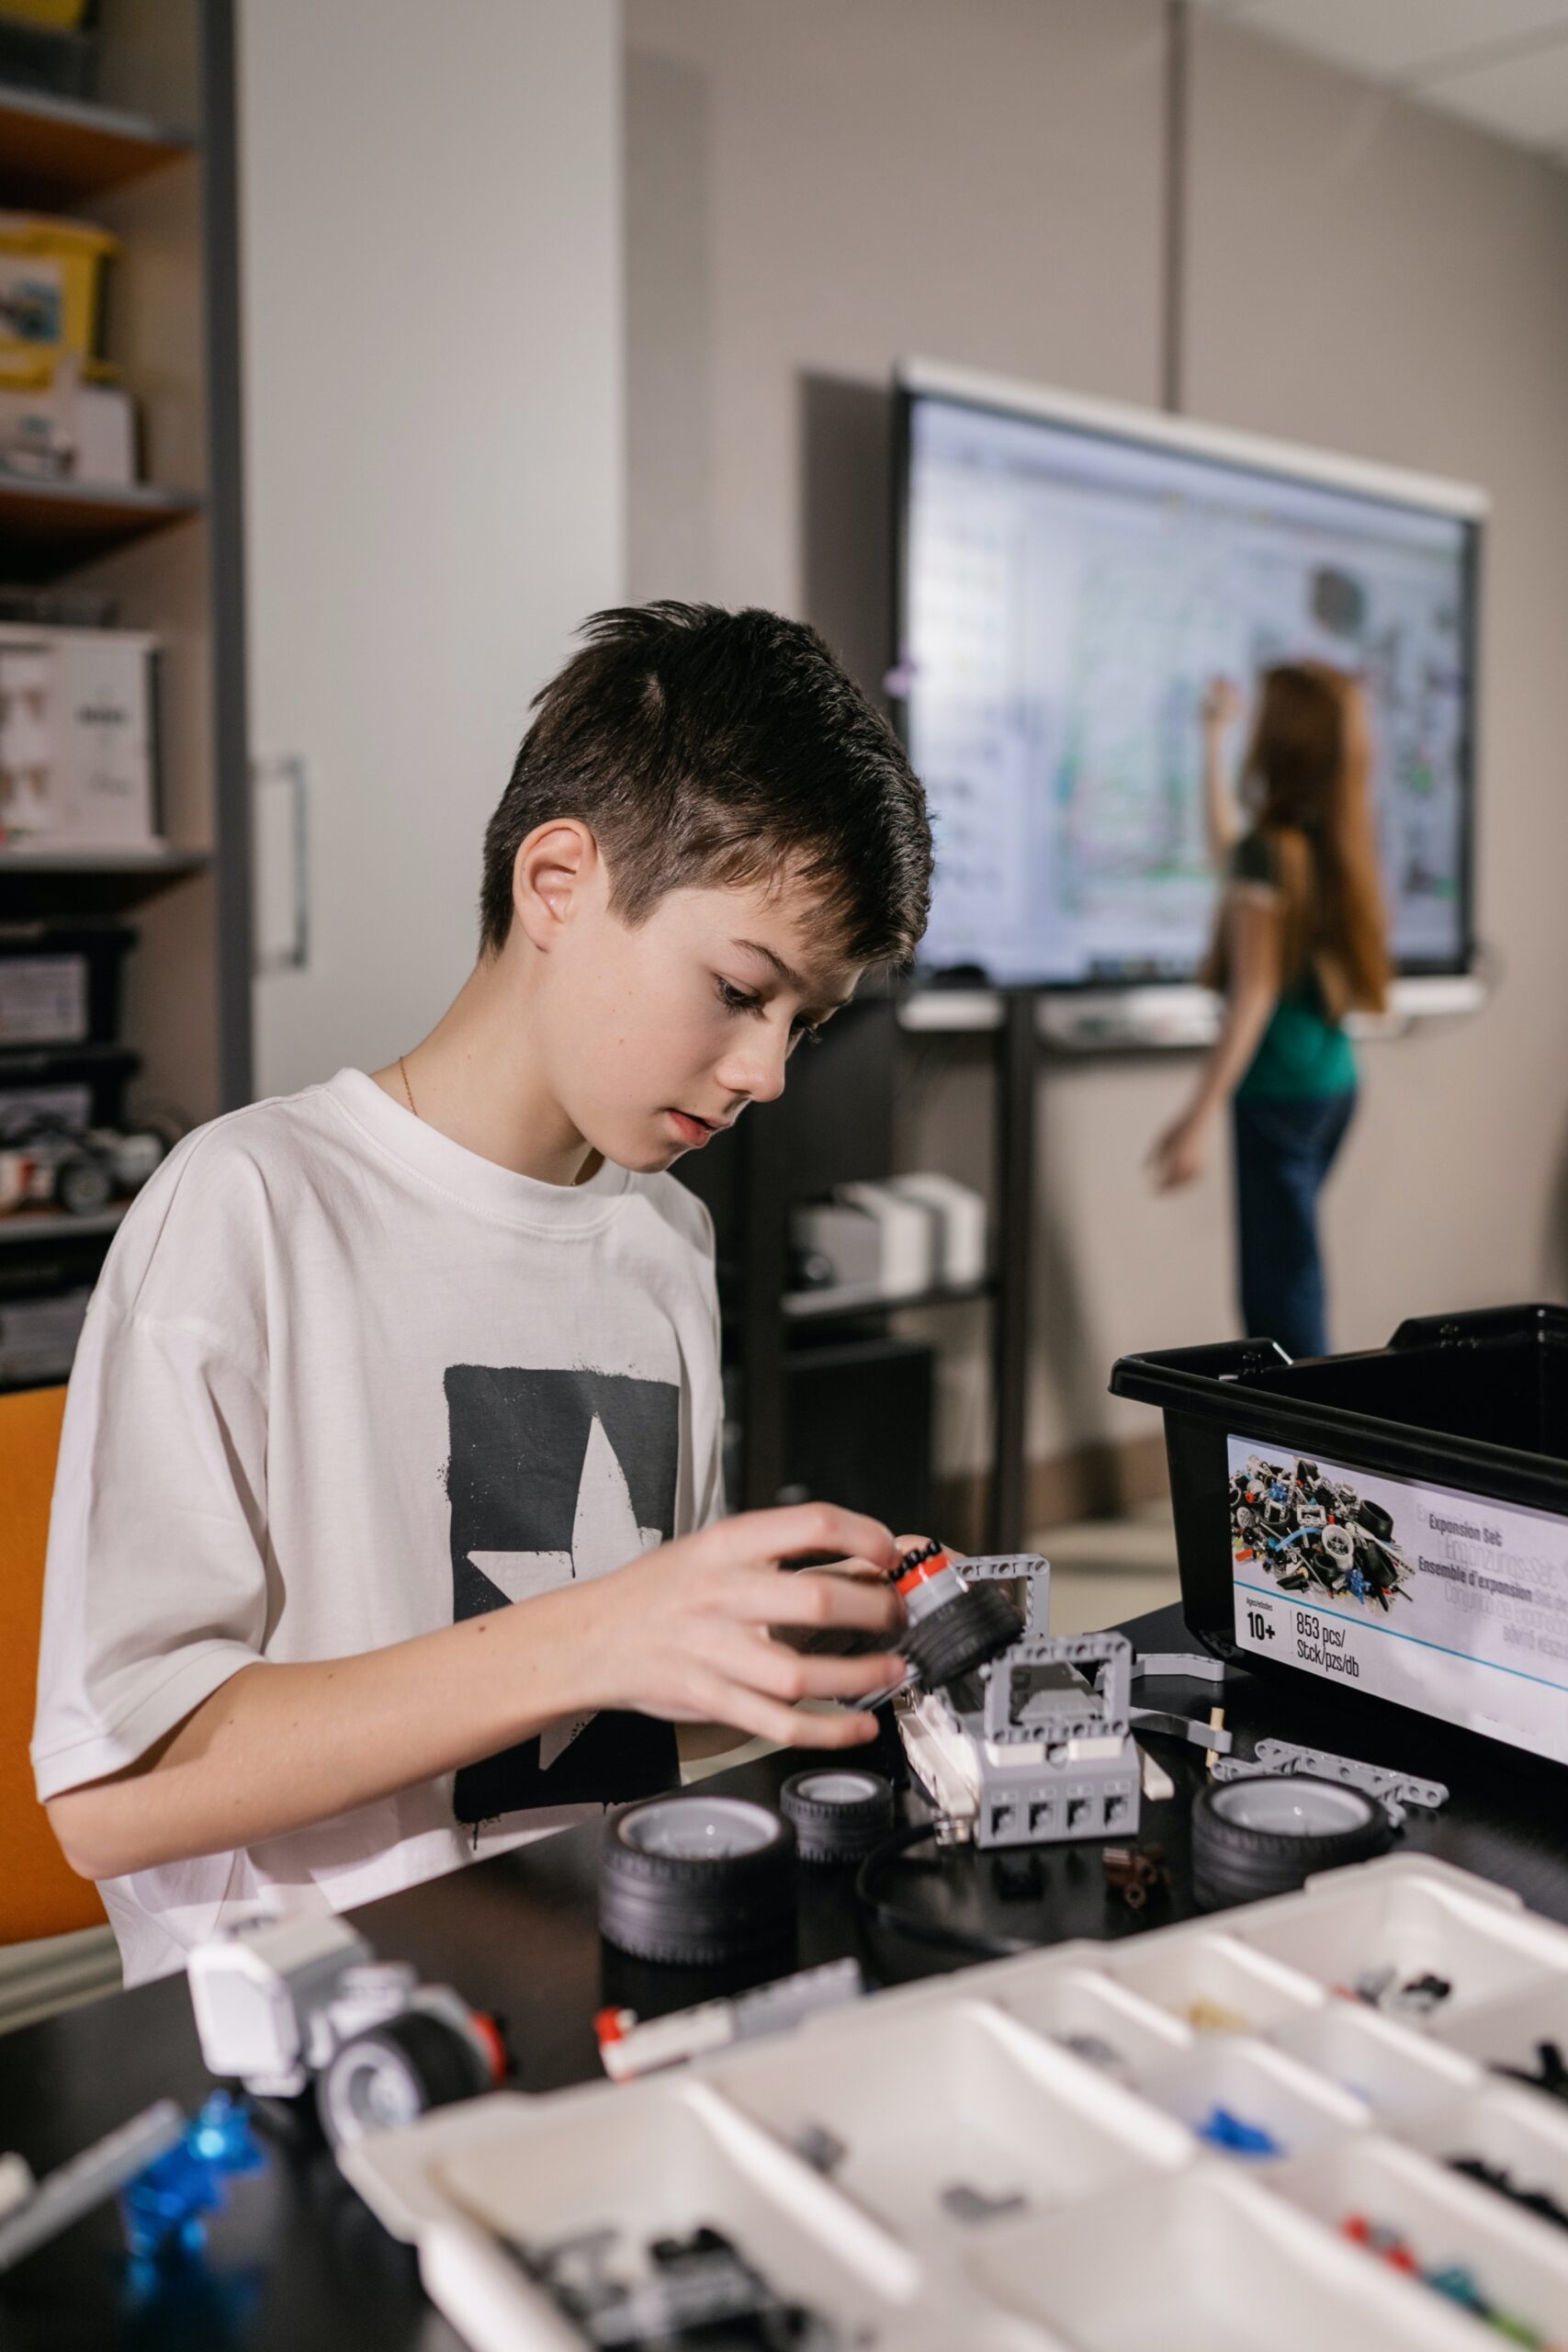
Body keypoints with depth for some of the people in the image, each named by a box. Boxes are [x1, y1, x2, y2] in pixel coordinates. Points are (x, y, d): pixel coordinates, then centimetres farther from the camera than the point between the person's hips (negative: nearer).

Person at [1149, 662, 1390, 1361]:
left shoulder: (1271, 852, -15)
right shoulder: (1334, 843, 9)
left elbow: (1253, 997, -18)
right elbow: (1225, 849, 29)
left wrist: (1197, 1118, -18)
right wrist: (1213, 740, 41)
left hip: (1280, 1093, -9)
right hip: (1333, 1083, 9)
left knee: (1281, 1287, -5)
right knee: (1285, 1276, 16)